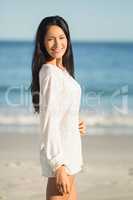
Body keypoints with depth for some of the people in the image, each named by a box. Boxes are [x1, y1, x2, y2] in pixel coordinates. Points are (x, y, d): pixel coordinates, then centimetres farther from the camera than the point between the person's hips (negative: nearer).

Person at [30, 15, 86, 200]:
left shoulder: (62, 70, 13)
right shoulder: (50, 73, -16)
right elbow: (48, 122, -21)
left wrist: (76, 124, 4)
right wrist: (59, 165, -24)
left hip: (68, 150, 10)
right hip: (58, 153, -10)